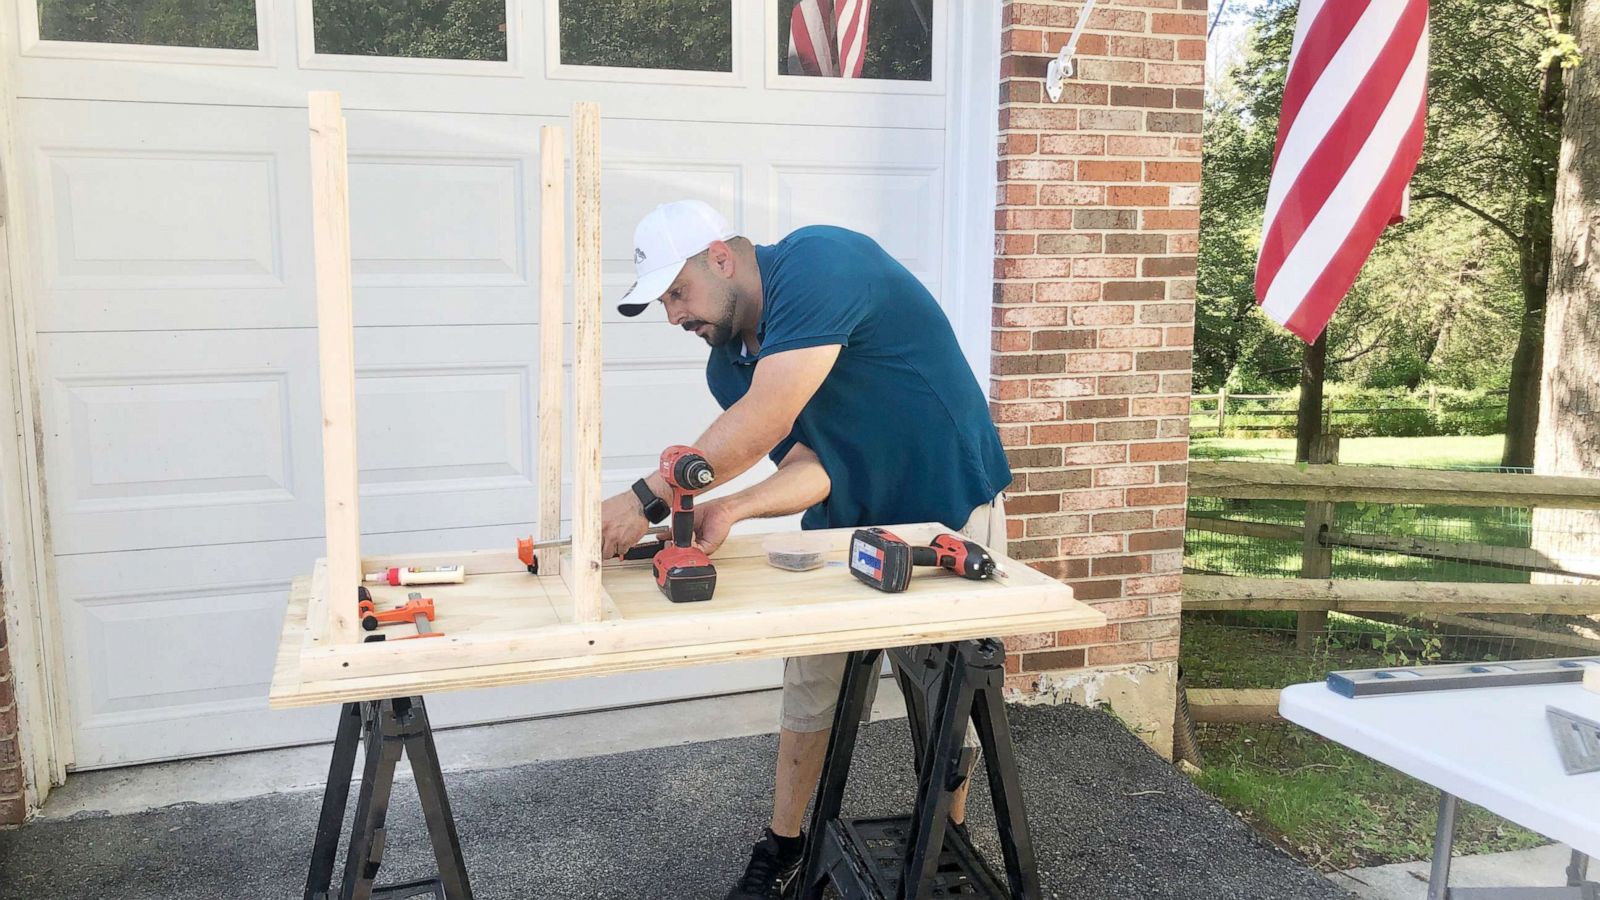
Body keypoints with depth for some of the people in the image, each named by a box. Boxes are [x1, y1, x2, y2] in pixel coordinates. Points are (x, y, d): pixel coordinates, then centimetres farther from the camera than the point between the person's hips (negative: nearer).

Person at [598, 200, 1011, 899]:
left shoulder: (819, 263, -27)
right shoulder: (728, 365, -2)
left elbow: (764, 424, -35)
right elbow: (812, 464, -10)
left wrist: (647, 499, -32)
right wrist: (732, 508, -29)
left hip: (950, 505, -6)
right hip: (844, 518, 6)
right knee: (810, 678, 5)